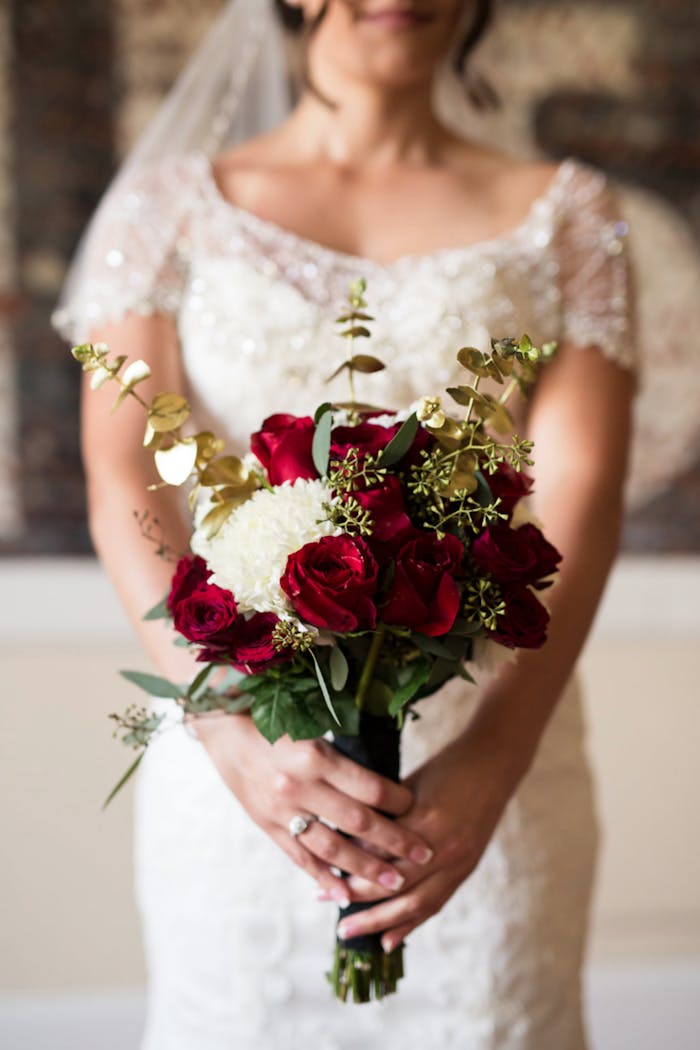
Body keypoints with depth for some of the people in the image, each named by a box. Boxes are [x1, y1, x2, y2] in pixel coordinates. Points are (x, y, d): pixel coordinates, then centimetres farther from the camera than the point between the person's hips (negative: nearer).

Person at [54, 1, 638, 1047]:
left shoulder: (566, 215, 4)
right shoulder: (169, 206, 4)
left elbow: (579, 492, -8)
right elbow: (124, 479, -8)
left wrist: (494, 755, -24)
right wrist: (233, 727, -25)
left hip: (492, 751, 1)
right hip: (239, 759, 0)